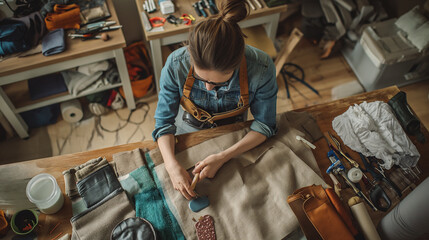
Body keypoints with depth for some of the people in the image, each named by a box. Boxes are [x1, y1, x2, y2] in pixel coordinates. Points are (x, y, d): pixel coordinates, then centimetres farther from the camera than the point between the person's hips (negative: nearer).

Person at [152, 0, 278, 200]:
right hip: (188, 132, 0)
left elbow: (264, 125, -23)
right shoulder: (176, 65, -35)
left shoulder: (261, 69, -37)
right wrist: (171, 165, -40)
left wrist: (223, 157, -34)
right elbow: (164, 121, -23)